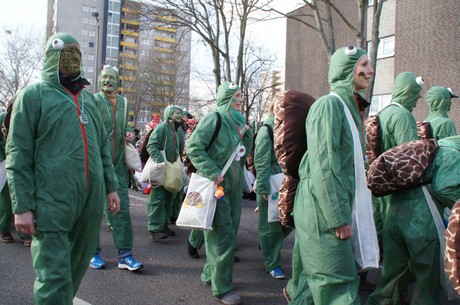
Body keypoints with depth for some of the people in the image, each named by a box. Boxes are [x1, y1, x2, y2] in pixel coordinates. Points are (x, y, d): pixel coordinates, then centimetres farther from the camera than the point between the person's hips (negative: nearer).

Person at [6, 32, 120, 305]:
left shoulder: (88, 97, 18)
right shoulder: (34, 95, 0)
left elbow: (103, 146, 20)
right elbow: (18, 156, -5)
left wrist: (111, 187, 14)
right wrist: (23, 206, -11)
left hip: (92, 200, 6)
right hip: (52, 203, -5)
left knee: (77, 266, 16)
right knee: (55, 275, -2)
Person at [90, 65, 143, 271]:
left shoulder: (124, 102, 14)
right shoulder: (93, 100, -1)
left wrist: (129, 133, 4)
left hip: (118, 163, 4)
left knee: (121, 208, 2)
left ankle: (125, 255, 7)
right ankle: (93, 253, 18)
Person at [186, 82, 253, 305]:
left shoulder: (237, 121, 13)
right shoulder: (215, 118, -11)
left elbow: (246, 151, 18)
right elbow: (193, 147, -17)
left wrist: (247, 133, 0)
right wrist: (212, 173, -21)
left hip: (235, 186, 8)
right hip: (216, 185, -8)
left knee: (229, 233, 15)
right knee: (223, 234, -6)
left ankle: (210, 274, 31)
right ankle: (221, 287, 6)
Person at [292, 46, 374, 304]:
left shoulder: (352, 107, 17)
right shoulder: (329, 104, -13)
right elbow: (324, 165, -20)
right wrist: (338, 217, -20)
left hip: (341, 206, 9)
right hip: (324, 208, -9)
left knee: (321, 277, 17)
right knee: (339, 282, -3)